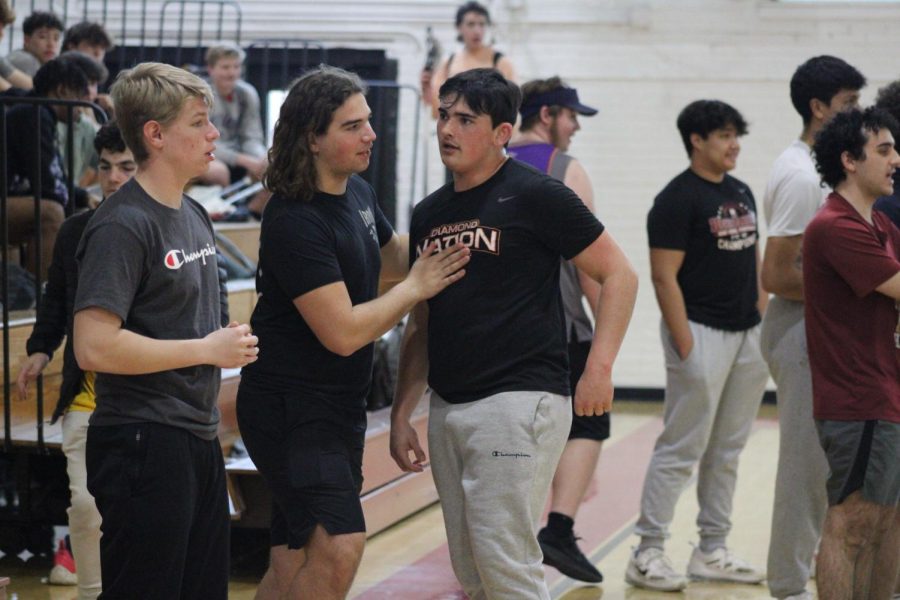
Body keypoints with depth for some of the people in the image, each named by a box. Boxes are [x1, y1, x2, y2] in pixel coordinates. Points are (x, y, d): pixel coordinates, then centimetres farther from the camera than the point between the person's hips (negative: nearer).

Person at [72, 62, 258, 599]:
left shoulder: (195, 216, 14)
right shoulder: (123, 225, -15)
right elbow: (94, 347, -23)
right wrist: (207, 350, -17)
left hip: (199, 441, 9)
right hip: (144, 447, -9)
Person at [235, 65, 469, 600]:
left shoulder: (358, 193, 7)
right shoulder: (295, 223, -21)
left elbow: (392, 257, 29)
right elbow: (343, 332, -23)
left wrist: (442, 248, 11)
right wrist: (418, 287, -11)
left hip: (342, 406, 9)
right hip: (290, 408, -9)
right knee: (339, 546, -20)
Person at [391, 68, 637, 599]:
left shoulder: (535, 195, -6)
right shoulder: (429, 215, 14)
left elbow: (619, 274, -5)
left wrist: (599, 367, -15)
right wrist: (402, 414, 14)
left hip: (518, 401, -7)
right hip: (447, 408, 8)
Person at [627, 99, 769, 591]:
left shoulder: (741, 193, 13)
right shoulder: (677, 199, -11)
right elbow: (664, 276, -14)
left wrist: (764, 322, 12)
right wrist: (685, 347, -18)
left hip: (747, 336, 8)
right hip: (702, 333, -8)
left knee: (726, 451, 12)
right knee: (681, 449, -6)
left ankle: (712, 552, 20)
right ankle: (648, 554, 1)